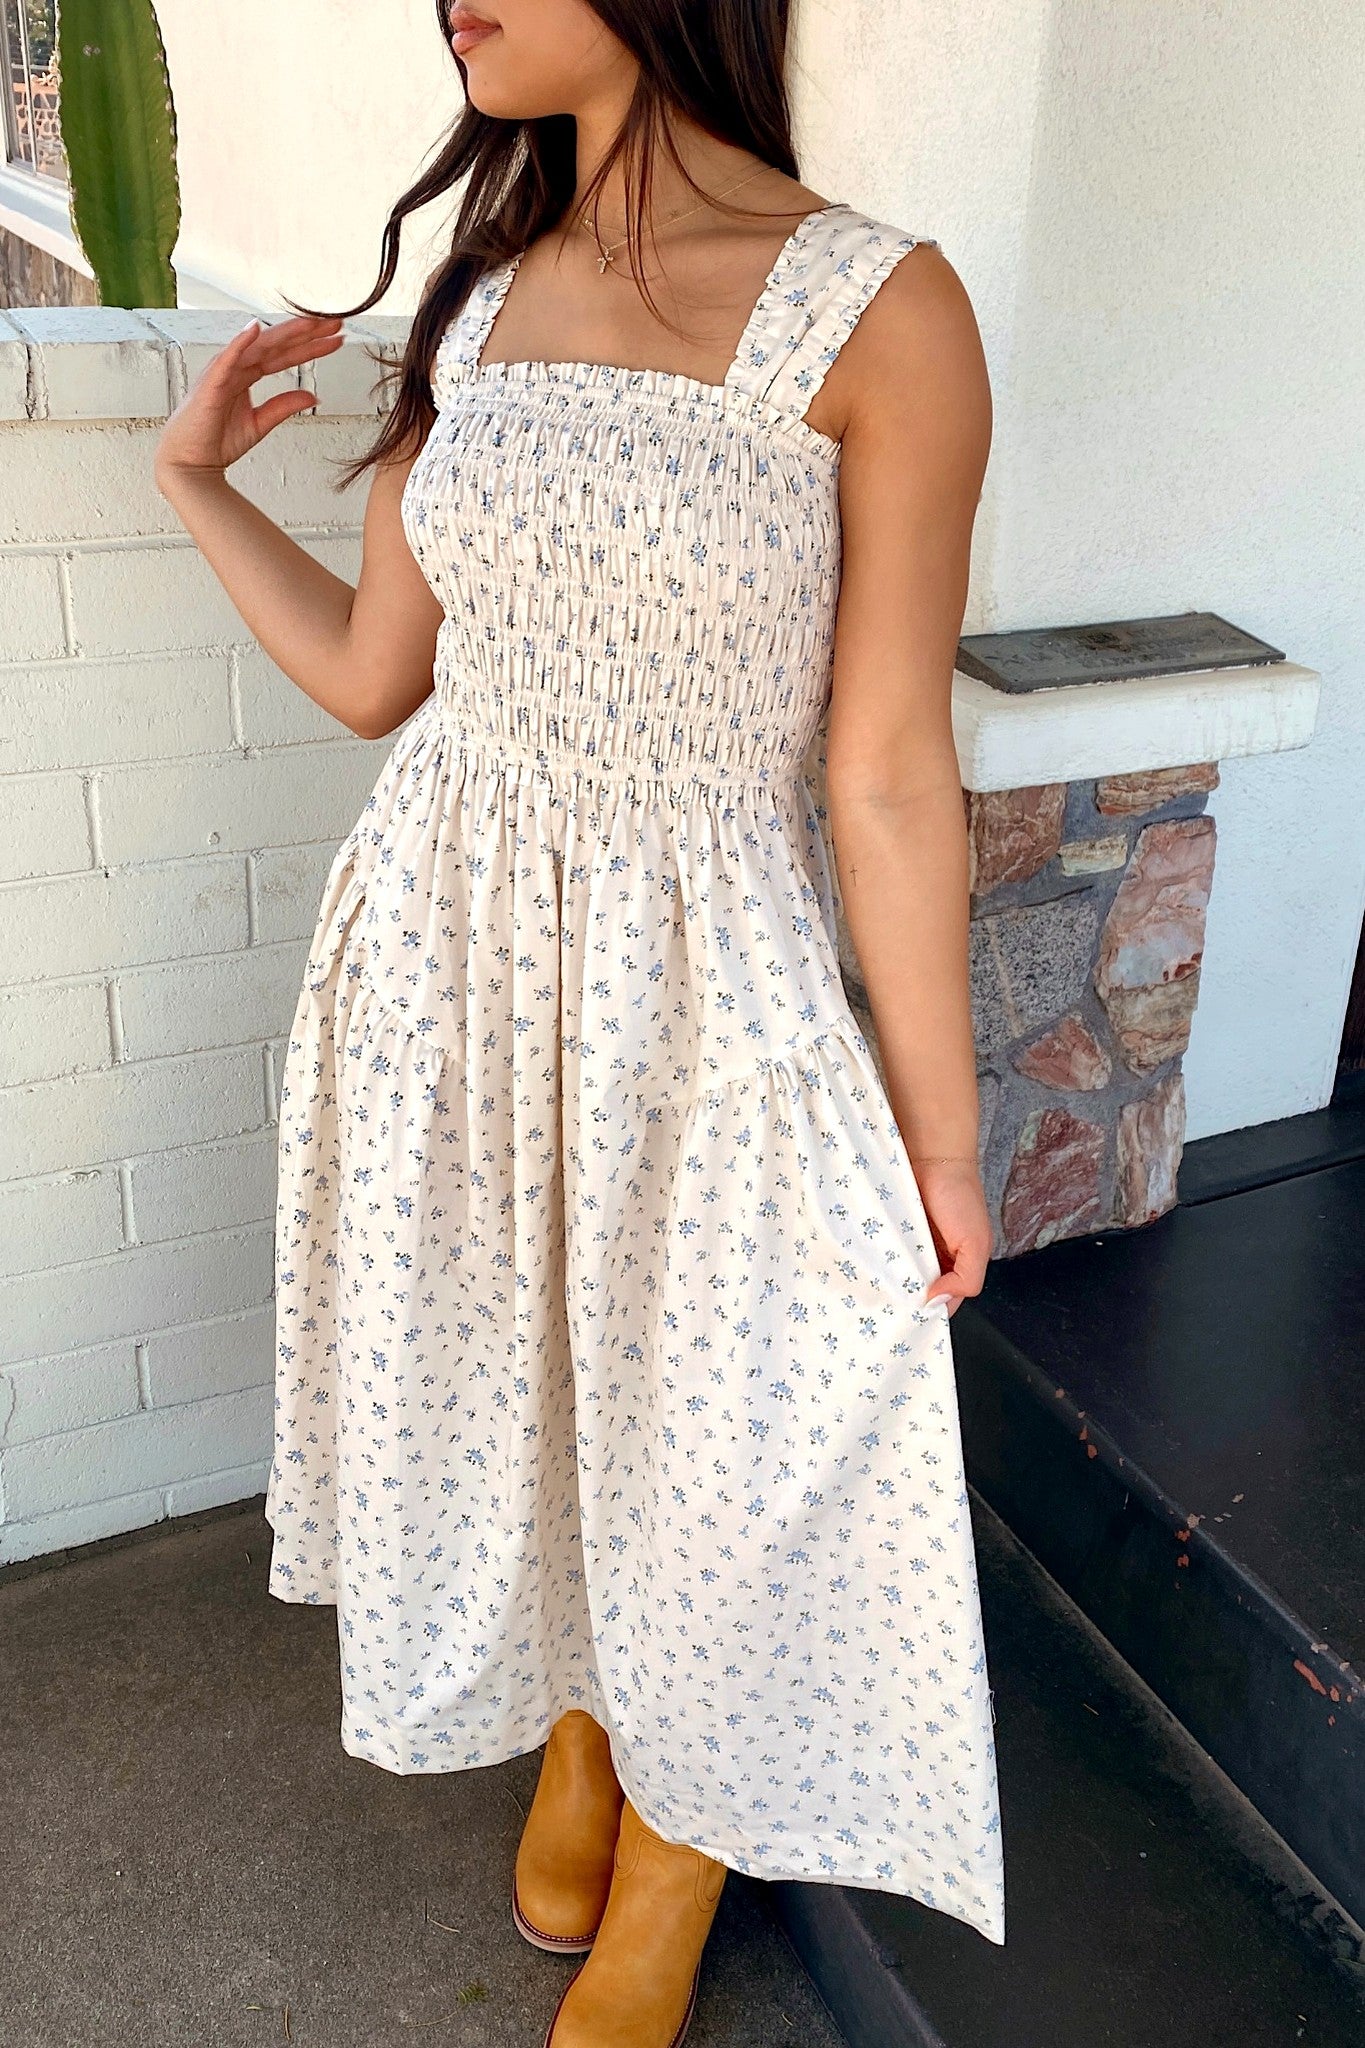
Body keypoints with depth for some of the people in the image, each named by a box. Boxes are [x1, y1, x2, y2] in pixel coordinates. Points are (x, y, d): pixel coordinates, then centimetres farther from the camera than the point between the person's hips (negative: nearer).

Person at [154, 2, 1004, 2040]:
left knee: (701, 1429, 12)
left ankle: (666, 1885, 42)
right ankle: (573, 1728, 51)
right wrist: (199, 476, 12)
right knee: (509, 1388, 19)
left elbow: (888, 773, -12)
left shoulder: (878, 309, -13)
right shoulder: (478, 303, 3)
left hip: (695, 994, -4)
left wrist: (941, 1131, -7)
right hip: (447, 958, 5)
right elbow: (373, 672, 10)